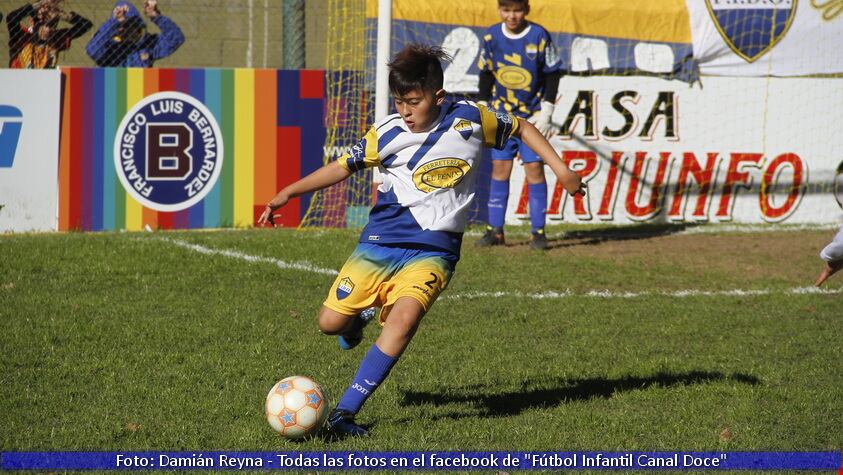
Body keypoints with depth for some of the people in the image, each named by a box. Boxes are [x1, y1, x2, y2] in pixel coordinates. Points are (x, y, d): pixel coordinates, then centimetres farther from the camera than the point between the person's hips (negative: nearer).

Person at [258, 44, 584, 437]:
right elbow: (344, 166, 5)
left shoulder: (469, 120, -3)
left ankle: (345, 412, -23)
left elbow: (521, 127, 13)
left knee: (404, 318, -28)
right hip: (381, 240, 2)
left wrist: (561, 169, 9)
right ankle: (358, 318, 39)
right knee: (330, 323, -2)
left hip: (434, 248, -2)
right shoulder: (386, 133, -2)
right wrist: (287, 193, -3)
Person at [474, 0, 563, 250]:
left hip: (533, 116, -3)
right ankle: (495, 230, 5)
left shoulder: (539, 36, -10)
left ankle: (539, 231, 1)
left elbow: (552, 75, -4)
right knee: (499, 168, 1)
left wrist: (546, 112, -8)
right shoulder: (491, 36, -1)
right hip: (502, 114, 3)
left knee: (534, 168, -6)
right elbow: (486, 75, 9)